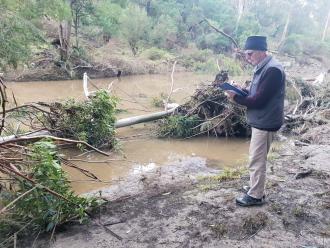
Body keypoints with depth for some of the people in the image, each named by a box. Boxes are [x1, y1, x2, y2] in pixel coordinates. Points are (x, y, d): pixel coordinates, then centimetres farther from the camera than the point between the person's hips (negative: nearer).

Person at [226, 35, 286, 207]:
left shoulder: (272, 70, -22)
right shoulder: (263, 68, 10)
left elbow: (259, 100, -24)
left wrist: (236, 98, -16)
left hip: (265, 123, -10)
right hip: (260, 121, 10)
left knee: (256, 160, 0)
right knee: (256, 157, 20)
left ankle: (255, 196, 13)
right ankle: (255, 187, 35)